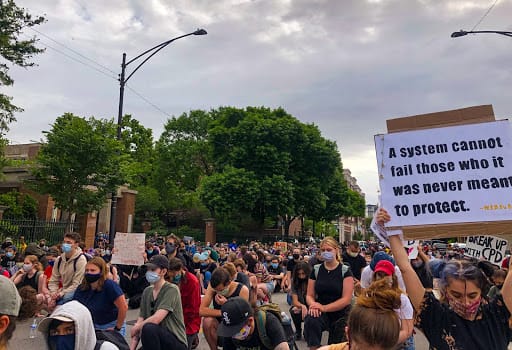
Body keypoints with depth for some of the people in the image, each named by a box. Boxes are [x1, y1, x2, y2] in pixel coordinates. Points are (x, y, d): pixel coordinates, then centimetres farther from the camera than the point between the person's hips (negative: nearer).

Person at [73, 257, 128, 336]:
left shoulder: (109, 285, -25)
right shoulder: (81, 289, -6)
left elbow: (123, 307, -28)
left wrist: (117, 328, -19)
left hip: (112, 326, -5)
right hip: (96, 326, 5)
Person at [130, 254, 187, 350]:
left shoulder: (172, 290, -16)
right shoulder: (147, 291, 6)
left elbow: (156, 319, -24)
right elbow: (140, 320, 4)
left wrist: (136, 328, -9)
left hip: (176, 342, -7)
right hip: (156, 340, 7)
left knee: (148, 328, -31)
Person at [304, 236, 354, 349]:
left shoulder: (345, 271, -8)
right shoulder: (316, 269, 1)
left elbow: (346, 299, -14)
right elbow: (309, 295, 2)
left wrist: (324, 308, -24)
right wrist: (313, 304, -22)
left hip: (341, 314, -1)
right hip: (321, 312, 1)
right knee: (310, 321, -31)